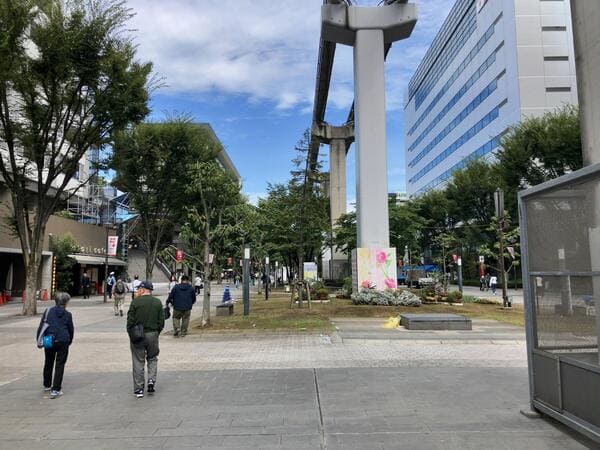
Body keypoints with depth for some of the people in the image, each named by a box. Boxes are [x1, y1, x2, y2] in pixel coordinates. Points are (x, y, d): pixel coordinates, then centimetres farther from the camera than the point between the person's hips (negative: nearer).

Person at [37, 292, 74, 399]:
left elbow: (41, 326, 0)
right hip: (63, 342, -2)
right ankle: (55, 390, -1)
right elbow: (71, 330, 7)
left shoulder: (49, 311, 2)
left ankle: (47, 385, 37)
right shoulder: (68, 314, 0)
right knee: (60, 365, 2)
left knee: (48, 363, 20)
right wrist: (69, 341, 22)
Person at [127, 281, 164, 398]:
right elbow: (161, 321, 2)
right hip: (153, 334, 2)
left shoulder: (136, 301, -8)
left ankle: (139, 389, 11)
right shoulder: (158, 302, 1)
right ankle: (151, 381, 5)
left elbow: (130, 320, -8)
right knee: (152, 359, 20)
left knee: (138, 362, 6)